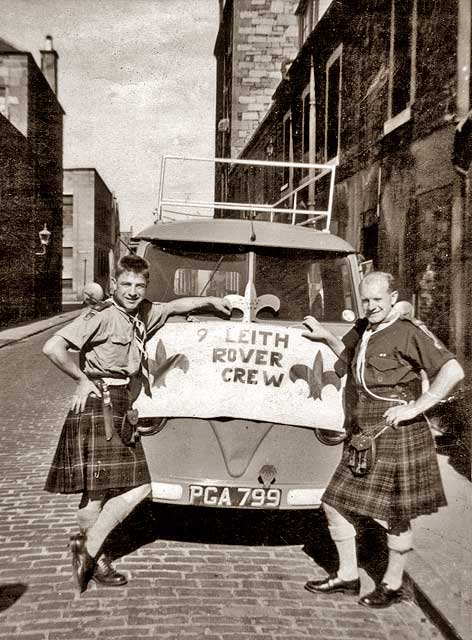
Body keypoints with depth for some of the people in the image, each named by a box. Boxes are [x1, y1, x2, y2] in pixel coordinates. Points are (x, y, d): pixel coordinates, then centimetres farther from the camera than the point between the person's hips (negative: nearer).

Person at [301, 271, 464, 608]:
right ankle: (348, 576, 28)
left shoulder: (409, 331, -12)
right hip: (363, 436, 8)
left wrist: (415, 407, -21)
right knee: (336, 504, 11)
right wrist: (325, 335, 20)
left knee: (394, 515, 7)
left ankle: (393, 585, 27)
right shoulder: (362, 330, 12)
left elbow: (453, 371, -21)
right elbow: (349, 359, 34)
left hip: (397, 437, -8)